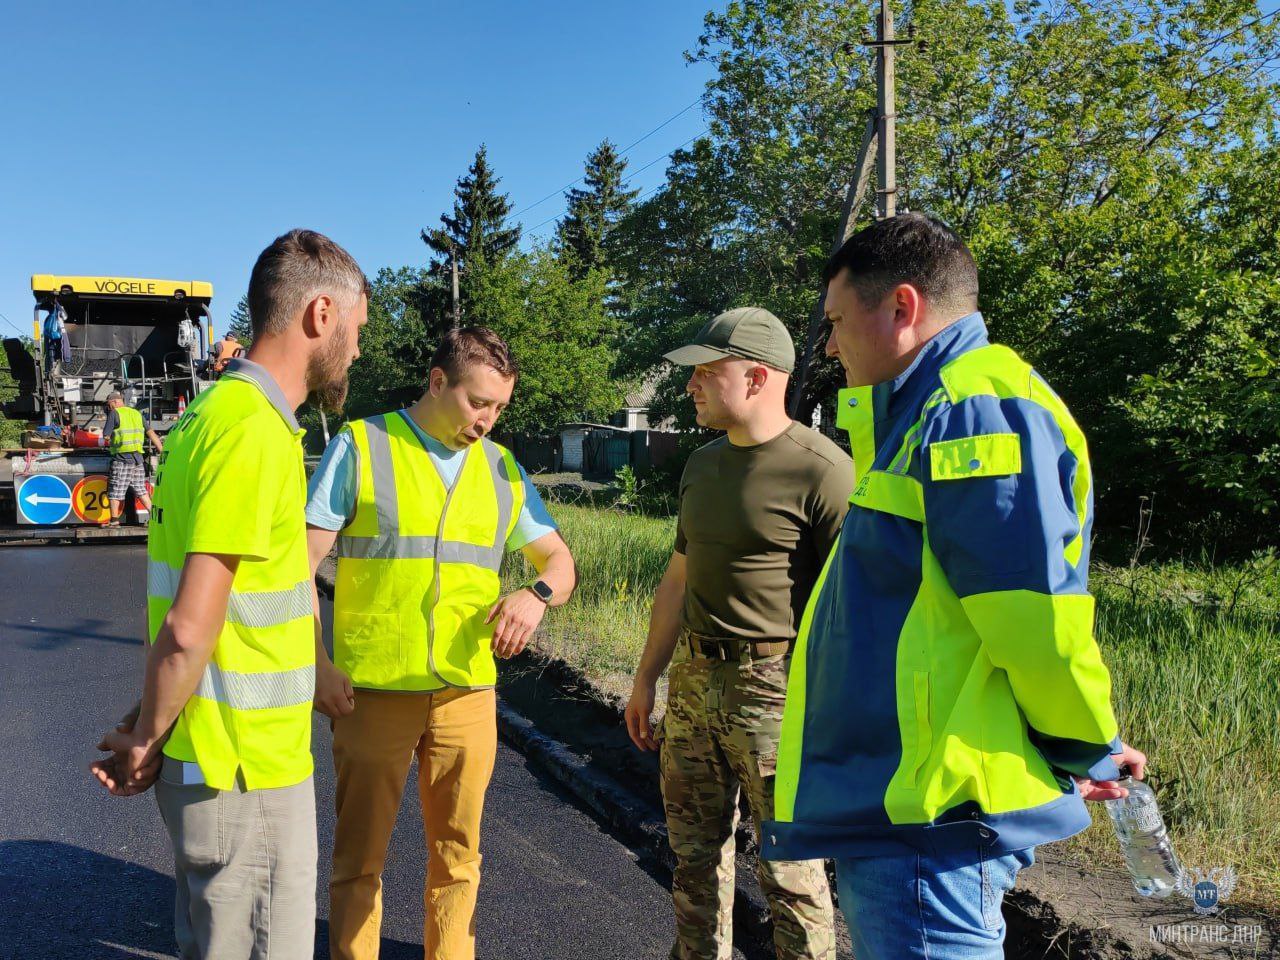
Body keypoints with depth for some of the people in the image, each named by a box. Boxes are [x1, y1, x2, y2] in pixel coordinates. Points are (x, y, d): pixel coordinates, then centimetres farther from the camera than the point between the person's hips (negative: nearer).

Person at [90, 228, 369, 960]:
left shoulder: (213, 412, 9)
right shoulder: (256, 430, -21)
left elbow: (174, 612, 11)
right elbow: (190, 629, -24)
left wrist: (152, 731, 12)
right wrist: (147, 742, -8)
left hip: (206, 757, 9)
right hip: (246, 769, -9)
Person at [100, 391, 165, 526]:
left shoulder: (114, 413, -3)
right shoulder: (137, 414, 15)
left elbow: (106, 437, -7)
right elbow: (151, 433, 12)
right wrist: (162, 451, 13)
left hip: (121, 458, -6)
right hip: (138, 457, 6)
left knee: (115, 491, 4)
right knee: (141, 490, 12)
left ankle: (114, 520, 8)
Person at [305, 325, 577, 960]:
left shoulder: (502, 469, 10)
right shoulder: (360, 447, -1)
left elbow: (559, 561, 14)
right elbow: (303, 562, -2)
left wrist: (538, 594, -8)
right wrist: (317, 663, -10)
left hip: (468, 693, 3)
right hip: (372, 691, -3)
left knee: (458, 854, 13)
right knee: (360, 855, 10)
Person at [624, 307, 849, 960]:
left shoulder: (823, 472, -14)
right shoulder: (702, 465, 11)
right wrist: (646, 678, 20)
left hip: (776, 690, -7)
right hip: (693, 681, 7)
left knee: (790, 871, 2)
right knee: (695, 852, 17)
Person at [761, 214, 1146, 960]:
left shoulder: (976, 408, -18)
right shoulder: (930, 411, 16)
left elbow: (1036, 617, -22)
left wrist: (1090, 753, -7)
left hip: (929, 820, -10)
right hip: (893, 807, 10)